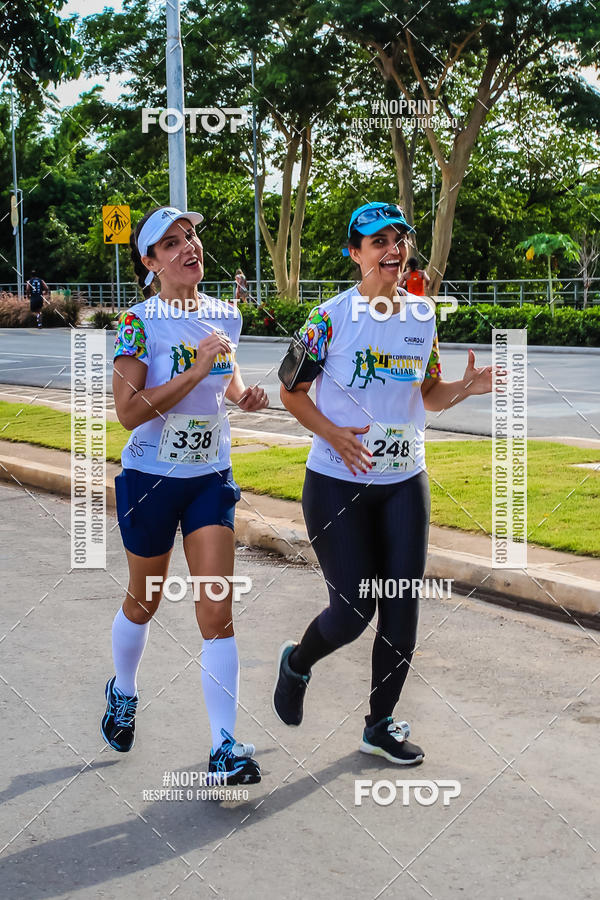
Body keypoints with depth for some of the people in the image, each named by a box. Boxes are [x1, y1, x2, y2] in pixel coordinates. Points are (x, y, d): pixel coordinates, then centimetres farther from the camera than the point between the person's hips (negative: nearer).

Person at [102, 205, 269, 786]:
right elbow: (129, 412, -23)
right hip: (151, 477, -3)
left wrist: (244, 395, -1)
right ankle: (123, 692, 45)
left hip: (211, 477, 3)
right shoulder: (139, 322, -14)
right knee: (145, 601, 16)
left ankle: (224, 745, 1)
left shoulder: (226, 317, 2)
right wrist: (196, 371, -28)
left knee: (217, 612, -5)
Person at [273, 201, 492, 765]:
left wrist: (466, 387, -7)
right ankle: (297, 663, 29)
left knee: (402, 608, 4)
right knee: (353, 610, -4)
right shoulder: (332, 317, -9)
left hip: (405, 483, 5)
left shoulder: (423, 316, 6)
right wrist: (332, 433, -18)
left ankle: (380, 725, 21)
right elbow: (291, 391, -3)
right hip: (337, 484, -5)